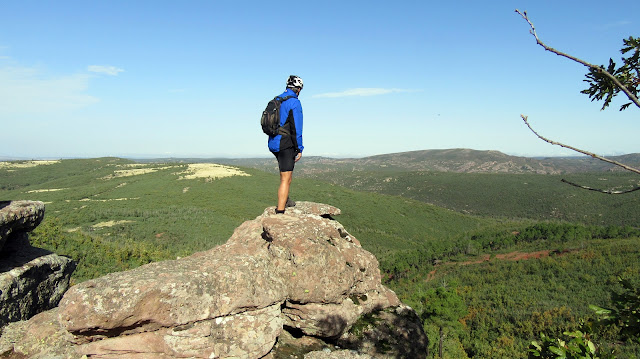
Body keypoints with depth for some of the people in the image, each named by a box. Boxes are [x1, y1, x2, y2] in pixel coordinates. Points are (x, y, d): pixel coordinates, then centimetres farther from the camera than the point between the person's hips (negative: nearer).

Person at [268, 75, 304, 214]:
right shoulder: (294, 103, -13)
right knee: (286, 179, -8)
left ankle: (285, 200, 35)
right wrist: (299, 149, -11)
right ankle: (280, 211, -11)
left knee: (287, 170, 29)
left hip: (273, 144, 9)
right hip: (286, 145, -9)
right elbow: (296, 128, -17)